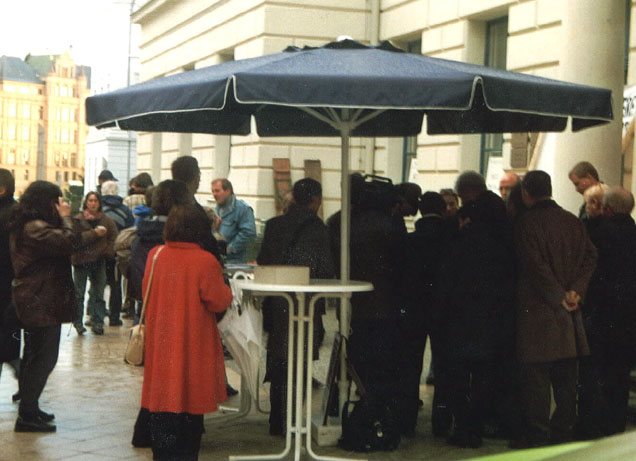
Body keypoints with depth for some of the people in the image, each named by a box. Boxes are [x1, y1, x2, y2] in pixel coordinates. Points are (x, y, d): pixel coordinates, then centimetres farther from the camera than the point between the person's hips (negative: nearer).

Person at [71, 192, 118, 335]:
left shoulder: (106, 220, 7)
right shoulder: (78, 220, -5)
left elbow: (114, 237, 11)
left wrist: (107, 251, -3)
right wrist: (94, 233, -22)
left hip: (99, 260, 3)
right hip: (81, 260, -3)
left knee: (98, 294, 6)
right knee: (79, 293, 1)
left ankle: (97, 322, 12)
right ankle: (78, 322, 10)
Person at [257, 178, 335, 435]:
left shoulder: (274, 225, 4)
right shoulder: (317, 229, -11)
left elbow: (262, 263, 6)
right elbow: (326, 272, -12)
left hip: (277, 306, 5)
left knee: (278, 364, 13)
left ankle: (277, 423, 19)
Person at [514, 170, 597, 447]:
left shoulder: (526, 224, -10)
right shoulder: (574, 222, 7)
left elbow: (536, 266, -17)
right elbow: (590, 257, 2)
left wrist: (560, 297, -11)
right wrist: (575, 291, -5)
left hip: (536, 311, -5)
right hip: (568, 312, 6)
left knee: (536, 375, -1)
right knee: (565, 376, 12)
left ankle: (536, 435, 1)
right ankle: (562, 432, 19)